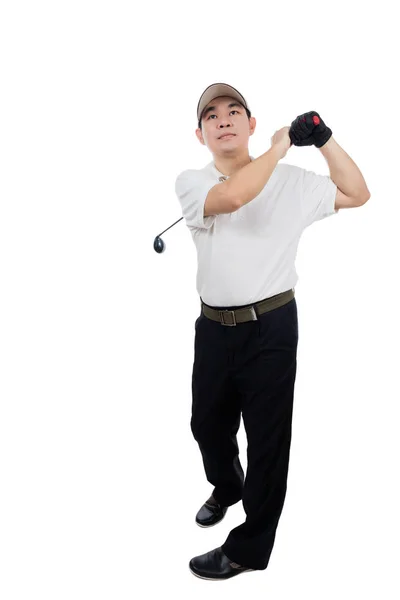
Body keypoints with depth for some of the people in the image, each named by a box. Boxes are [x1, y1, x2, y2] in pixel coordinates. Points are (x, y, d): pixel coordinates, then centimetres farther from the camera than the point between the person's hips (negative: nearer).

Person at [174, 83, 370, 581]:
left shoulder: (290, 180, 1)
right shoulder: (190, 183, 0)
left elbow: (357, 195, 6)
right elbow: (230, 196, -22)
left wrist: (324, 140, -4)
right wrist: (278, 147, -12)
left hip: (271, 328, -2)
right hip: (213, 327, 3)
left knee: (268, 438, 4)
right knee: (207, 423, 21)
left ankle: (249, 548, 24)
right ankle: (226, 488, 54)